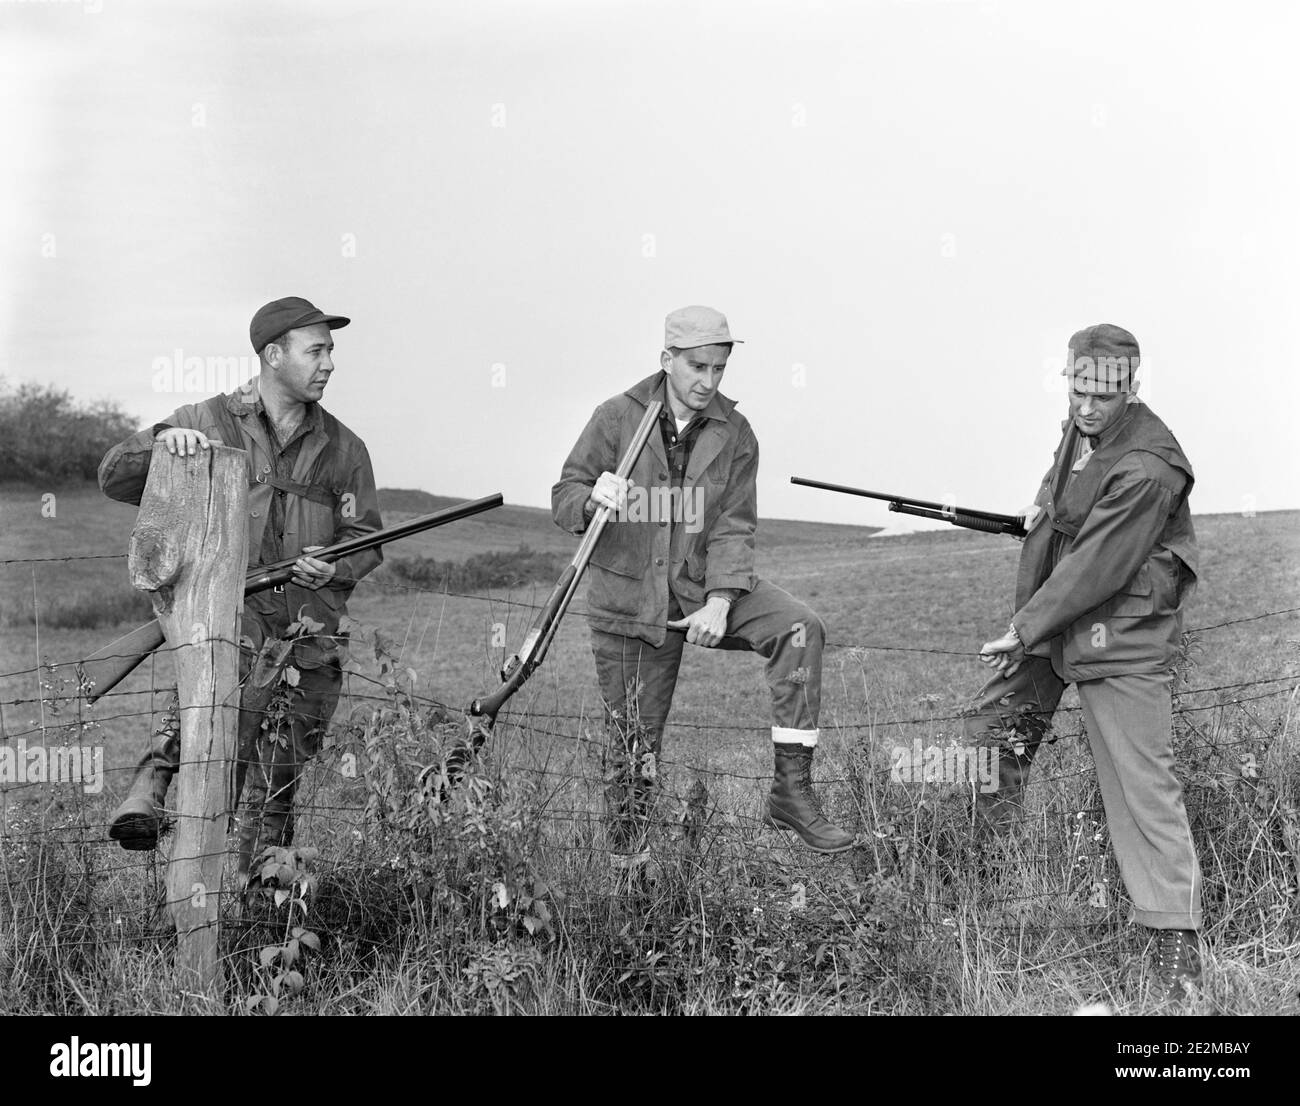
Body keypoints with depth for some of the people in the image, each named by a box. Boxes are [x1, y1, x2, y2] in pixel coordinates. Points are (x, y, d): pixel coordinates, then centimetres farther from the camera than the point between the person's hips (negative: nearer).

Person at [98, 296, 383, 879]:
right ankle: (153, 787, -39)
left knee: (275, 784, 7)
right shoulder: (210, 421, 4)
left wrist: (335, 568, -11)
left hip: (308, 635, 3)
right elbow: (114, 478, 0)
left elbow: (365, 537, 13)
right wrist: (162, 439, -21)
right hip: (226, 608, -3)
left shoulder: (341, 448, 11)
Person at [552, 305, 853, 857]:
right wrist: (593, 499, -29)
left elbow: (734, 528, -6)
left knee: (801, 628, -23)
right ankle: (627, 862, 22)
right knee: (633, 748, 2)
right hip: (630, 599, -1)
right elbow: (563, 500, -4)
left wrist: (719, 604, -21)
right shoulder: (617, 417, -5)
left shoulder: (734, 433, -1)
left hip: (705, 586, 2)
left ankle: (792, 789, -22)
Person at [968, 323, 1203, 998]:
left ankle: (1176, 942, -7)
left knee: (1142, 785, -10)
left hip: (1122, 638, -9)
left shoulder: (1147, 468, -23)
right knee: (989, 729, 18)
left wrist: (1022, 633, -18)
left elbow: (1097, 566, -23)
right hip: (1052, 619, 9)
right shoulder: (1079, 427, 5)